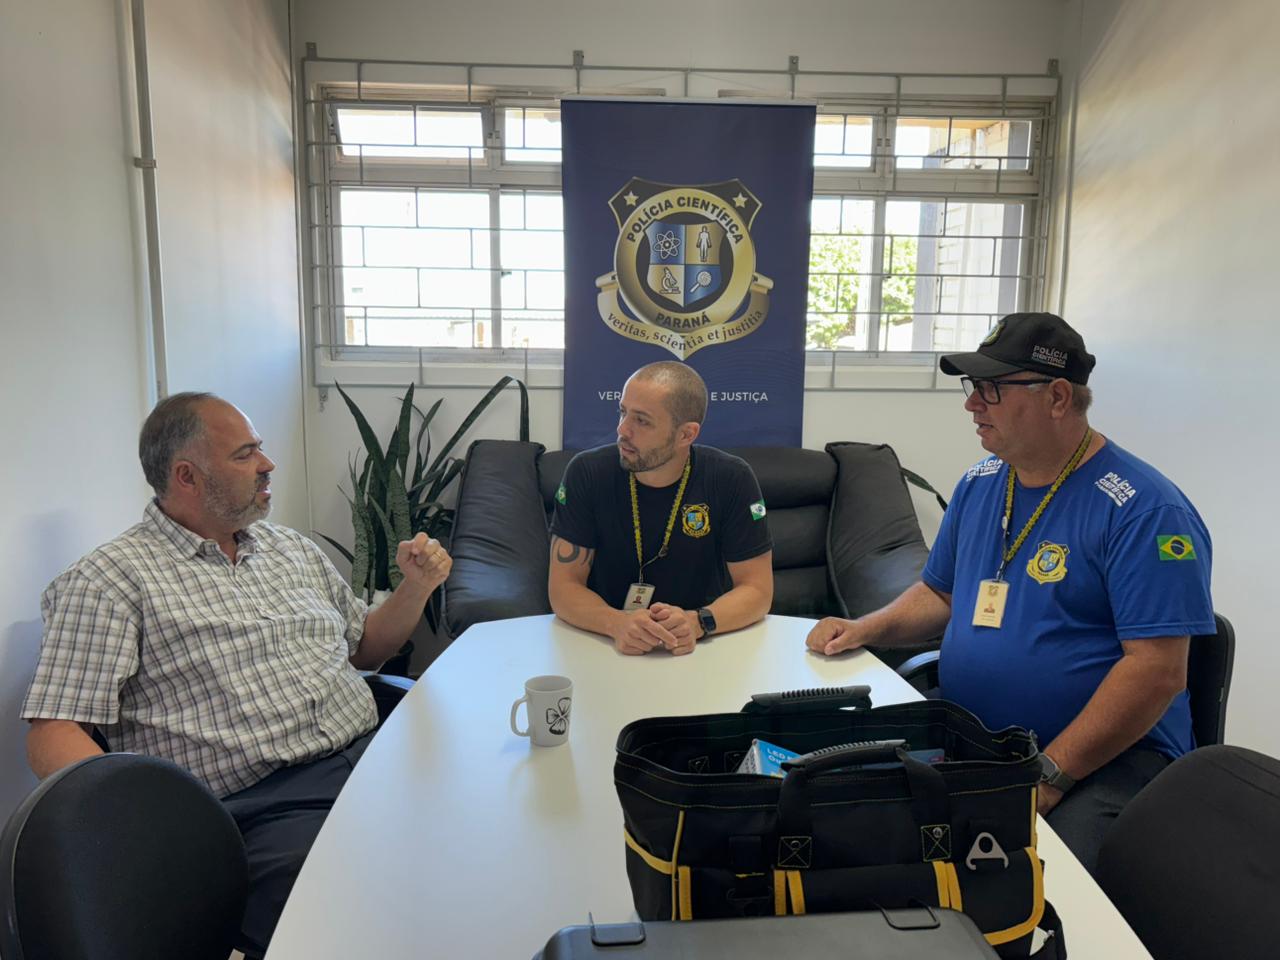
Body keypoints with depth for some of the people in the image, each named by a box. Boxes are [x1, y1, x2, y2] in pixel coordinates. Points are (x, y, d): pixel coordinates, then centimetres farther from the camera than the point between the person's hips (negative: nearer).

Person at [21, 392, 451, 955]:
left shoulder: (291, 548, 21)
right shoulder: (108, 581, 2)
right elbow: (52, 737, -5)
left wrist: (415, 589, 10)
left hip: (375, 760, 6)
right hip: (261, 806, -6)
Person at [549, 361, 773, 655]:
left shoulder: (733, 480, -11)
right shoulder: (587, 473, -10)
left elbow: (757, 589, -7)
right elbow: (563, 586, -9)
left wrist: (697, 623, -26)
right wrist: (617, 624, -29)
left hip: (702, 649, 0)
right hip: (609, 645, 0)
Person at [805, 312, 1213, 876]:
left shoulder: (1144, 510, -13)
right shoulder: (979, 483, 10)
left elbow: (1158, 671, -18)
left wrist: (1048, 776, -22)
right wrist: (867, 629, 3)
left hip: (1106, 756, -6)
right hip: (968, 739, 6)